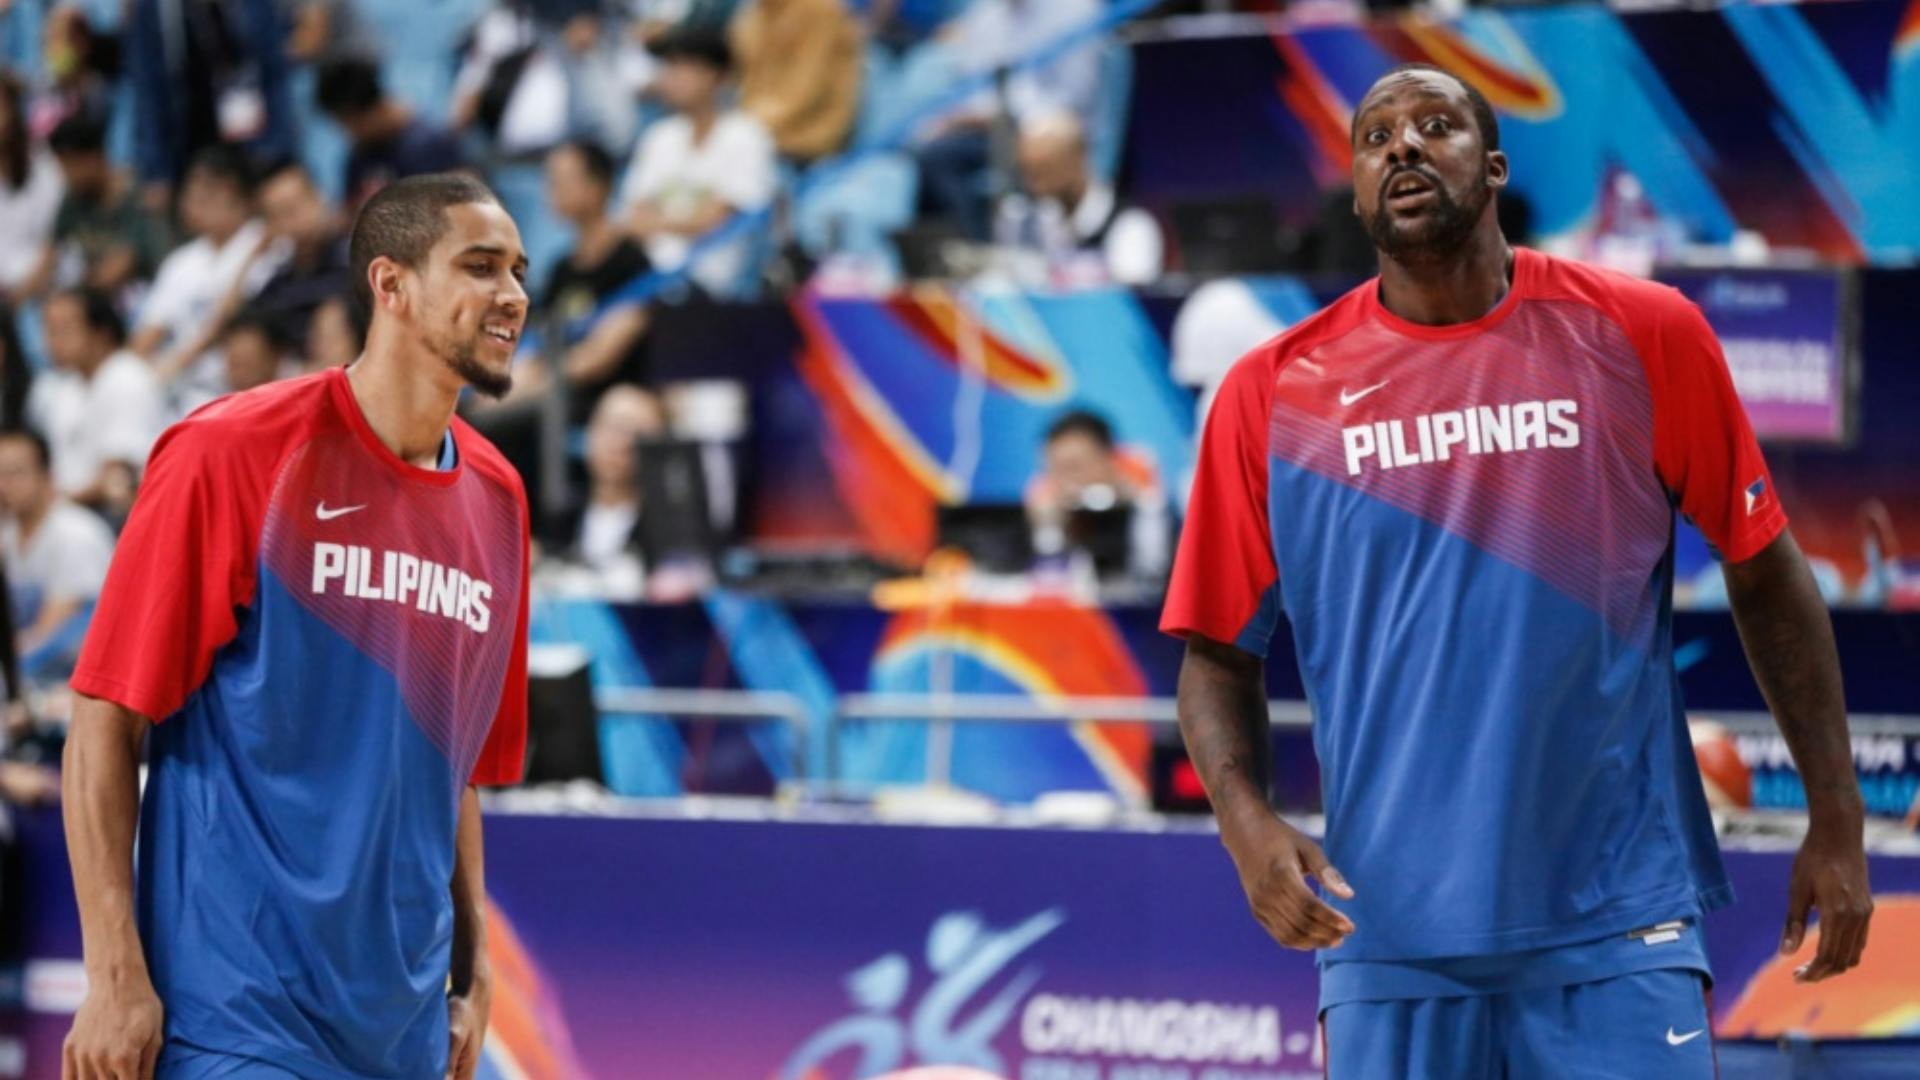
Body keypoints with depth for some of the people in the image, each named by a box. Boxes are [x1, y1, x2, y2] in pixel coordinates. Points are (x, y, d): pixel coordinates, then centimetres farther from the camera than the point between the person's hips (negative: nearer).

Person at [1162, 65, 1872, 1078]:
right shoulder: (1273, 393, 4)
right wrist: (1247, 823, -10)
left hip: (1617, 927, -1)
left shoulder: (1641, 336, 2)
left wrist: (1835, 820, 5)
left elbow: (1766, 574, 8)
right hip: (1389, 939, 1)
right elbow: (1217, 650, 9)